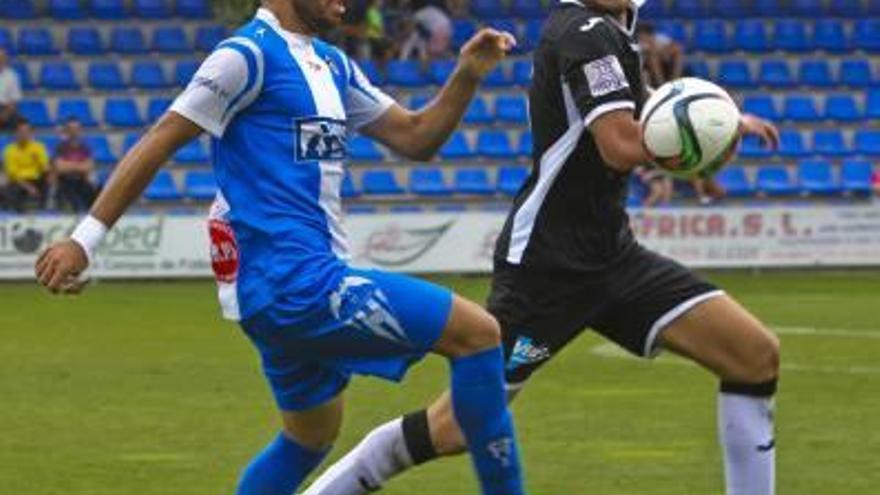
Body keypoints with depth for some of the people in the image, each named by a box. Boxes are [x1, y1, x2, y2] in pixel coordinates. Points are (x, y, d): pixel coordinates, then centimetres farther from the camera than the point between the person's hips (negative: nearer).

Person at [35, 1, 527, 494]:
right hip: (291, 281, -10)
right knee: (478, 333, -12)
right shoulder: (250, 55, -9)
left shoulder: (333, 65, 17)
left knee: (309, 439, 20)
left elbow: (415, 137, 19)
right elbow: (161, 141, -10)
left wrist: (468, 75, 3)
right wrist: (85, 239, -13)